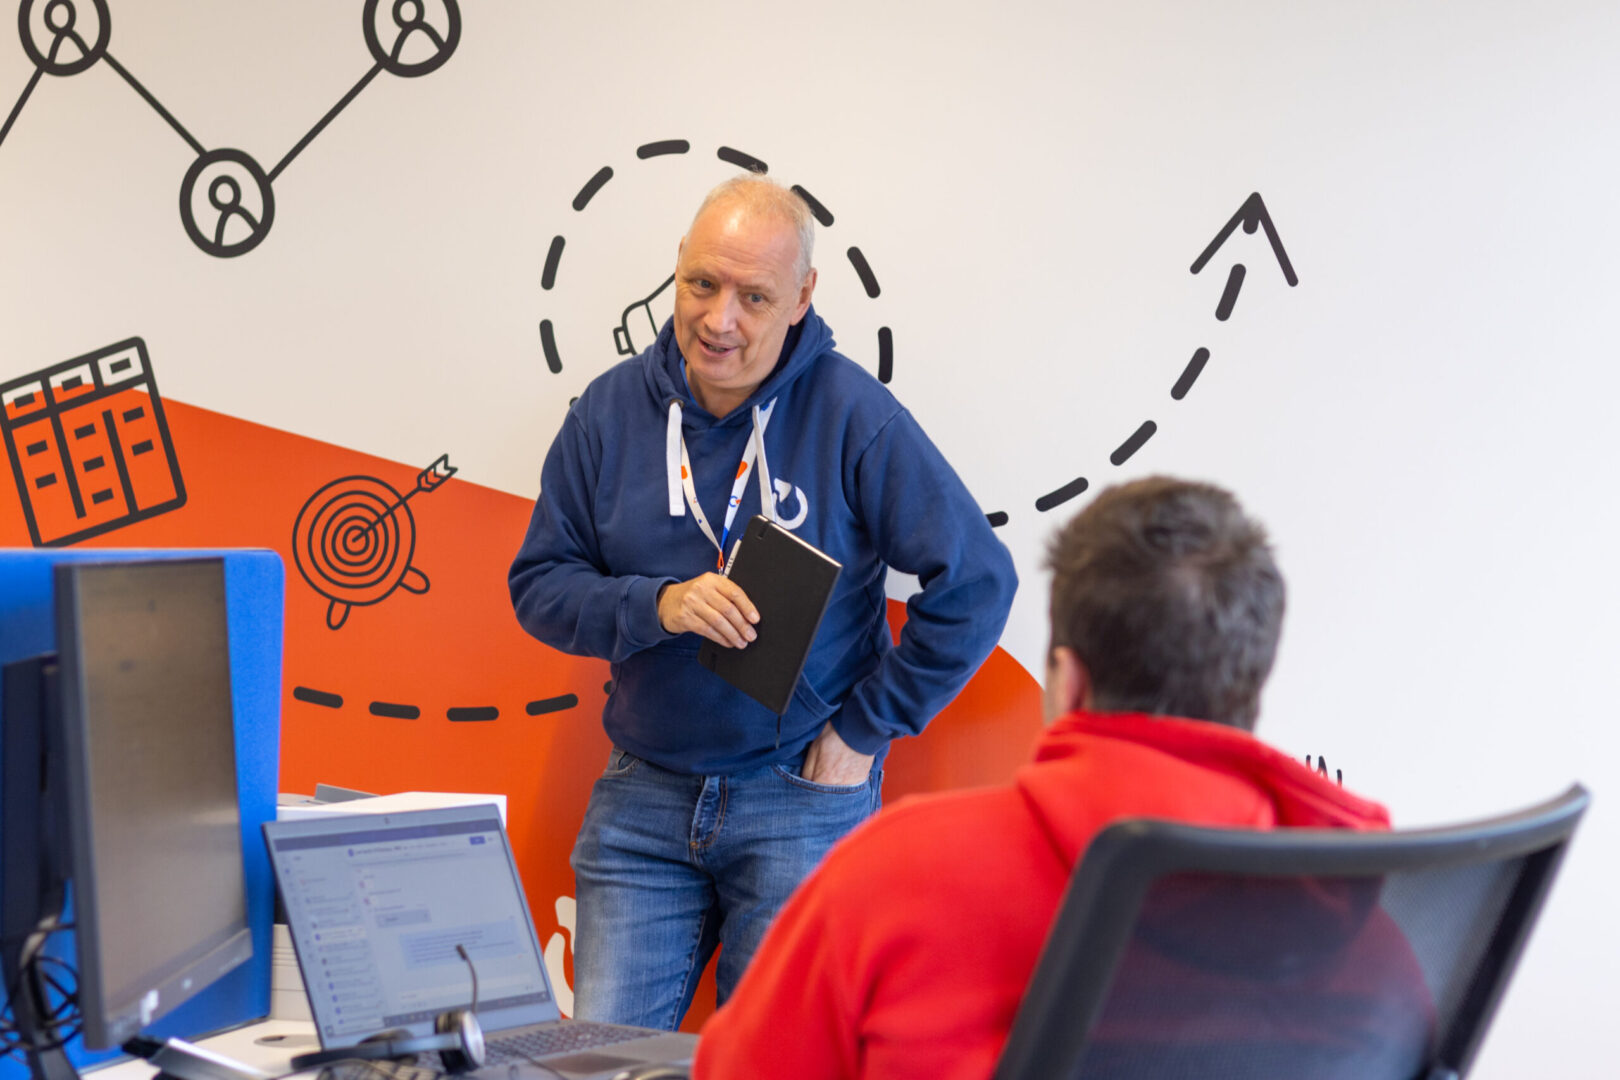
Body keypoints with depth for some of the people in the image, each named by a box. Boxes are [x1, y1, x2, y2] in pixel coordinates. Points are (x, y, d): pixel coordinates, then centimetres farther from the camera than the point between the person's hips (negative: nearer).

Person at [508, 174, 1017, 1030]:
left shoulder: (853, 416, -9)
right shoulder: (610, 411, 2)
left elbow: (976, 584, -8)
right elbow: (539, 584, 4)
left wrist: (864, 730, -6)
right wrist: (656, 605, -15)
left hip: (802, 801, -3)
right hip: (643, 798, 3)